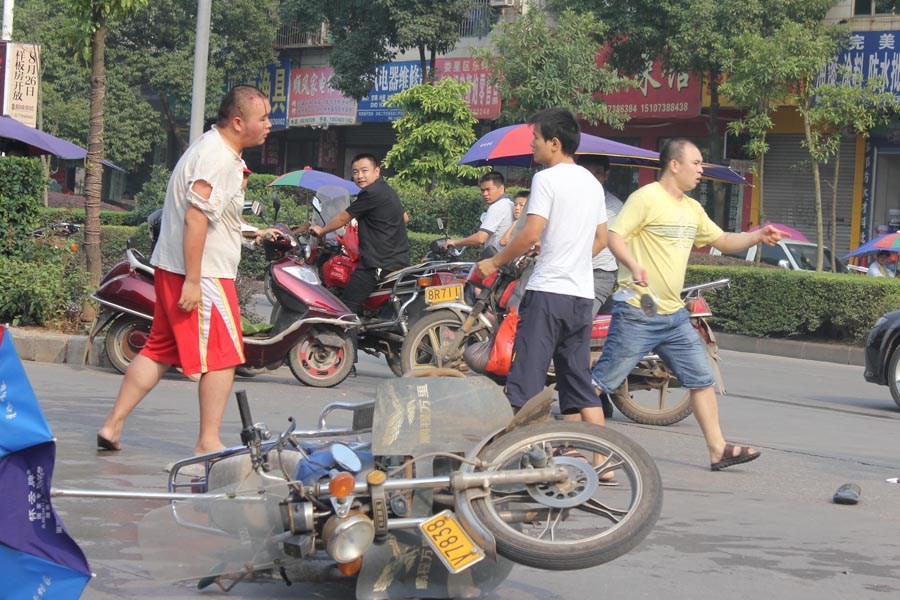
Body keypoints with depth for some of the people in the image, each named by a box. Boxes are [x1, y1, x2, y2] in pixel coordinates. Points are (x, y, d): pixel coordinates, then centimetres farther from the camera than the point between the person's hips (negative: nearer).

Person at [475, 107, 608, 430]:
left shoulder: (547, 178, -9)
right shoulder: (592, 182, 15)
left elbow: (531, 234, -16)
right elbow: (601, 239, 21)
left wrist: (494, 262, -5)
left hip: (547, 292, -8)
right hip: (583, 293, 8)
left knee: (525, 382, -5)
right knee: (579, 382, 10)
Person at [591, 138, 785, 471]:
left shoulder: (692, 209, 17)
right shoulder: (646, 198, -10)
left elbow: (722, 241, 27)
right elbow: (614, 236, -17)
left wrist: (757, 236, 10)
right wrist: (633, 266, -34)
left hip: (675, 314, 8)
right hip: (637, 312, -8)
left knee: (702, 380, 7)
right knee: (602, 380, -6)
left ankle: (718, 449, 12)